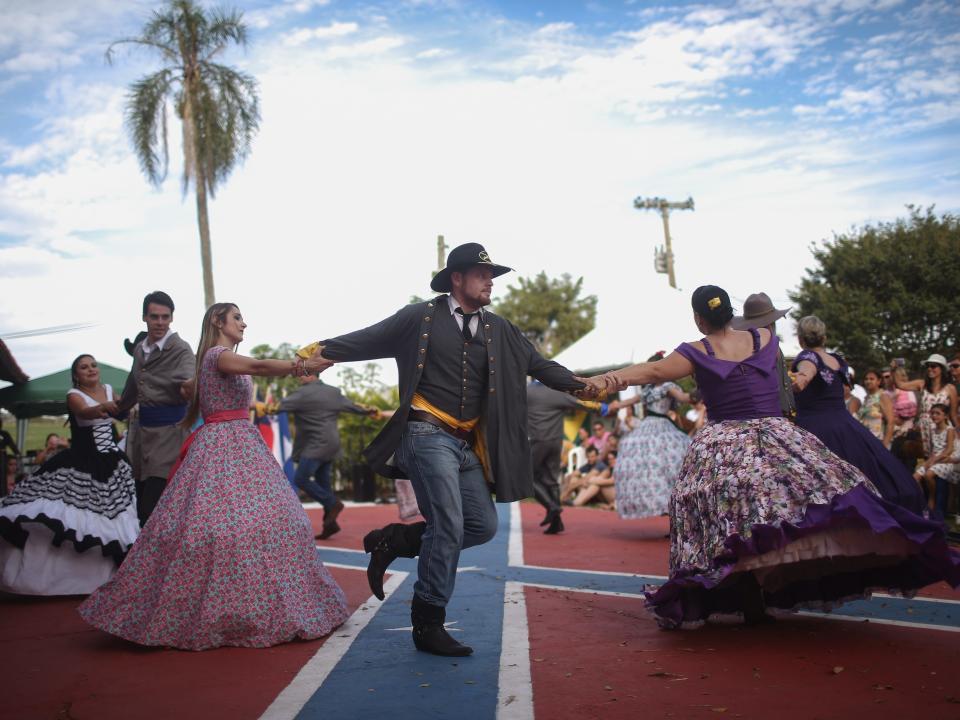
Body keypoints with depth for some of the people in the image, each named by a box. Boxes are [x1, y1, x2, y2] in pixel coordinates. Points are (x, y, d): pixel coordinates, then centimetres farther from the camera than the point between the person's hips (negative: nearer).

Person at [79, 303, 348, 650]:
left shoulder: (226, 359, 22)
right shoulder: (216, 355, -9)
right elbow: (259, 366, -25)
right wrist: (303, 366, -30)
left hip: (240, 446, 10)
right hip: (222, 448, -10)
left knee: (265, 520, 4)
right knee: (220, 522, -12)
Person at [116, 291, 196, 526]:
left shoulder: (180, 350, -10)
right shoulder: (140, 349, 12)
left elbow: (190, 381, -30)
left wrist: (188, 388, -53)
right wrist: (119, 408, 42)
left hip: (169, 431, -7)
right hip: (142, 428, 7)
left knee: (152, 509, -12)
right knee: (142, 508, 8)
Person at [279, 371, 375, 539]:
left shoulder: (302, 393, -10)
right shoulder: (334, 392, 13)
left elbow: (280, 406, -10)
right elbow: (352, 406, 23)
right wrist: (368, 411, 40)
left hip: (316, 445, -9)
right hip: (331, 445, 9)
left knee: (301, 479, -10)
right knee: (322, 483, 9)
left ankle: (333, 504, -12)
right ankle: (330, 524, 6)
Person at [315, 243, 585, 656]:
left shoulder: (499, 330, 12)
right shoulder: (421, 317, -1)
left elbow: (539, 366, 11)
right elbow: (367, 340, 3)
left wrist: (582, 386, 0)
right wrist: (321, 351, -3)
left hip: (467, 444, 7)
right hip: (429, 435, -7)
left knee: (483, 525, 4)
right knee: (448, 526, -12)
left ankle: (392, 541, 18)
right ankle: (428, 627, 2)